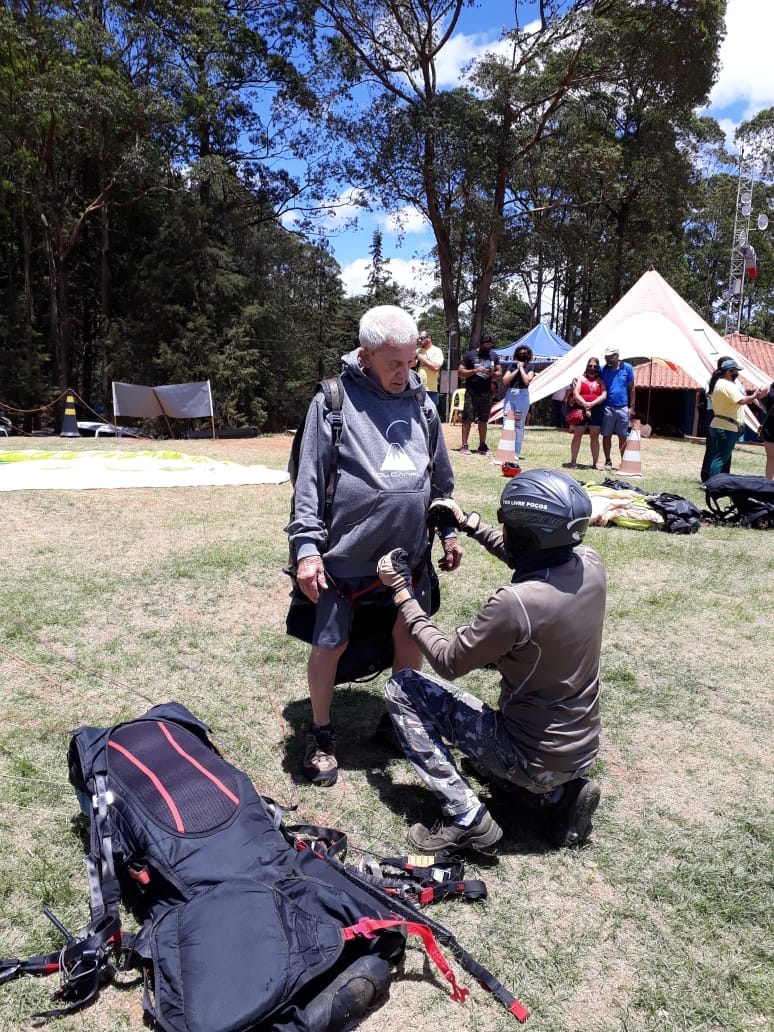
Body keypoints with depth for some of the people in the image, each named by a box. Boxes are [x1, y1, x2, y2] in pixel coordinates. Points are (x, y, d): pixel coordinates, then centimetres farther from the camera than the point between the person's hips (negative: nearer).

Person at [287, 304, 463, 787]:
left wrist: (449, 531, 17)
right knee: (329, 645, 5)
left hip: (409, 554, 5)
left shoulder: (421, 402, 7)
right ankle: (321, 734, 29)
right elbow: (309, 480, -8)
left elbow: (441, 476, 17)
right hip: (345, 557, -4)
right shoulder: (333, 401, -8)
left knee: (410, 638, 13)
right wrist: (307, 547, -12)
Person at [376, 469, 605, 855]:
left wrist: (402, 593, -8)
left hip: (534, 760, -7)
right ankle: (558, 793, 14)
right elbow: (531, 558, 13)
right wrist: (467, 522, 16)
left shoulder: (516, 602, -32)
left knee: (403, 688, -3)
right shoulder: (590, 565, -11)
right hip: (582, 750, 7)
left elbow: (448, 662, -16)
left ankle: (465, 817, -3)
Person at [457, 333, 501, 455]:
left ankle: (482, 446, 15)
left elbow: (499, 372, 16)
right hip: (472, 392, -5)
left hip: (487, 393, 5)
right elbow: (460, 372, -5)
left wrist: (493, 374, -7)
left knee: (483, 420, 9)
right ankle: (464, 446, -3)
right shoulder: (470, 355, -1)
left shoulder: (493, 356, 13)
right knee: (468, 419, -5)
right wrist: (475, 371, -17)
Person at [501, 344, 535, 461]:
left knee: (519, 425, 0)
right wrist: (516, 370, -3)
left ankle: (516, 453, 4)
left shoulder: (530, 367, 4)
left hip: (522, 396, -3)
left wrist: (521, 368, -6)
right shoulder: (512, 366, 11)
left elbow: (526, 380, -13)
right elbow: (505, 381, 1)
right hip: (510, 394, 3)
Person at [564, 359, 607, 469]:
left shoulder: (601, 381, 13)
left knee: (595, 436, 3)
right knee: (577, 435, -1)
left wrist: (591, 404, -15)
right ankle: (573, 461, 4)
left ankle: (596, 462, 7)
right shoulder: (580, 379, 8)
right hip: (580, 409, -2)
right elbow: (575, 395, -5)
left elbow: (604, 396, -1)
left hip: (596, 410, 2)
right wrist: (585, 406, -17)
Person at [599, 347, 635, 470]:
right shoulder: (602, 370, 3)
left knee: (623, 437, 6)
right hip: (607, 408, 1)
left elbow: (631, 388, 5)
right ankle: (608, 461, 13)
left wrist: (631, 407, 2)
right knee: (606, 436, 3)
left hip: (623, 408, 0)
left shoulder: (627, 368, 2)